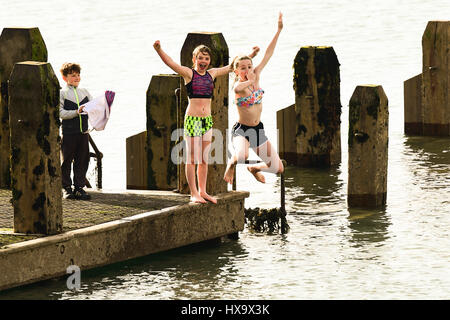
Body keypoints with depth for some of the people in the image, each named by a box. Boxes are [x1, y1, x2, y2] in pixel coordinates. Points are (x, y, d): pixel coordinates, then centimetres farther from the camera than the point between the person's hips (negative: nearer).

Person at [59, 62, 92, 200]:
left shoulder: (84, 92, 14)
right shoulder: (61, 93, -1)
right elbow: (61, 113, -10)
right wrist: (76, 112, -21)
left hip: (83, 132, 4)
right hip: (68, 132, -4)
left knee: (82, 160, 5)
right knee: (66, 161, 2)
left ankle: (79, 188, 12)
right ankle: (66, 188, 11)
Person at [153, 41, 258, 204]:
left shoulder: (212, 74, 11)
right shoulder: (189, 73, -4)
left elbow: (232, 67, 24)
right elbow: (170, 63, -18)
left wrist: (251, 55, 30)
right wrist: (158, 49, -35)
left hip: (207, 120, 5)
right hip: (192, 119, -5)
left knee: (204, 159, 10)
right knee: (192, 158, -3)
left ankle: (202, 192, 17)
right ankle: (193, 194, -1)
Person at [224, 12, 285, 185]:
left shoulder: (256, 76, 1)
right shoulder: (237, 85, -17)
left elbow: (268, 54, 1)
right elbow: (238, 89, -44)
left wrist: (279, 30, -2)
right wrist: (251, 81, -24)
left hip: (257, 130, 6)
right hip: (241, 130, -6)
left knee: (278, 168, 1)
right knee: (242, 156, -39)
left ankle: (254, 168, 33)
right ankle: (231, 163, 0)